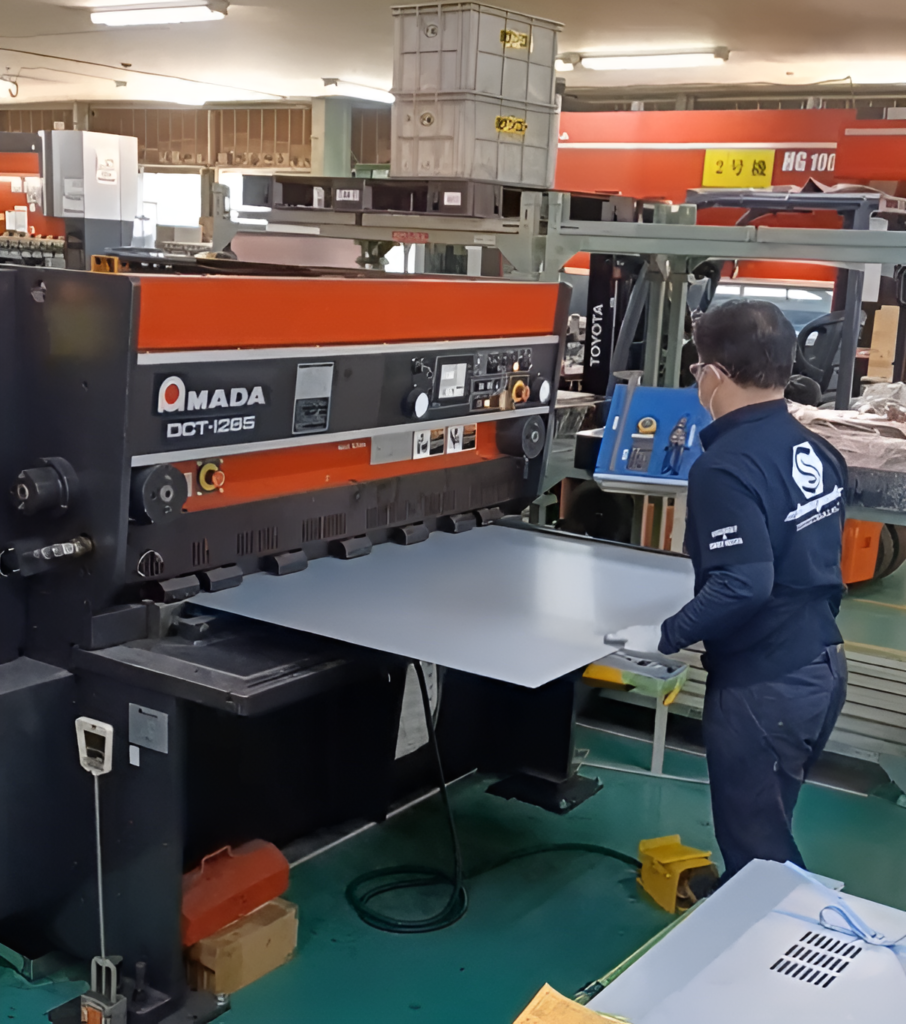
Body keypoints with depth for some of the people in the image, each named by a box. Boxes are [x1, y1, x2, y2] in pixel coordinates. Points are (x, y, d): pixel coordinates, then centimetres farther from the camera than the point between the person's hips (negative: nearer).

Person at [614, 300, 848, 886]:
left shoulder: (727, 466, -22)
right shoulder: (818, 450, 5)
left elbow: (742, 586, -29)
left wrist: (666, 638, -19)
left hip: (763, 685, -9)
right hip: (823, 666, 9)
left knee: (758, 852, 7)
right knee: (767, 831, 24)